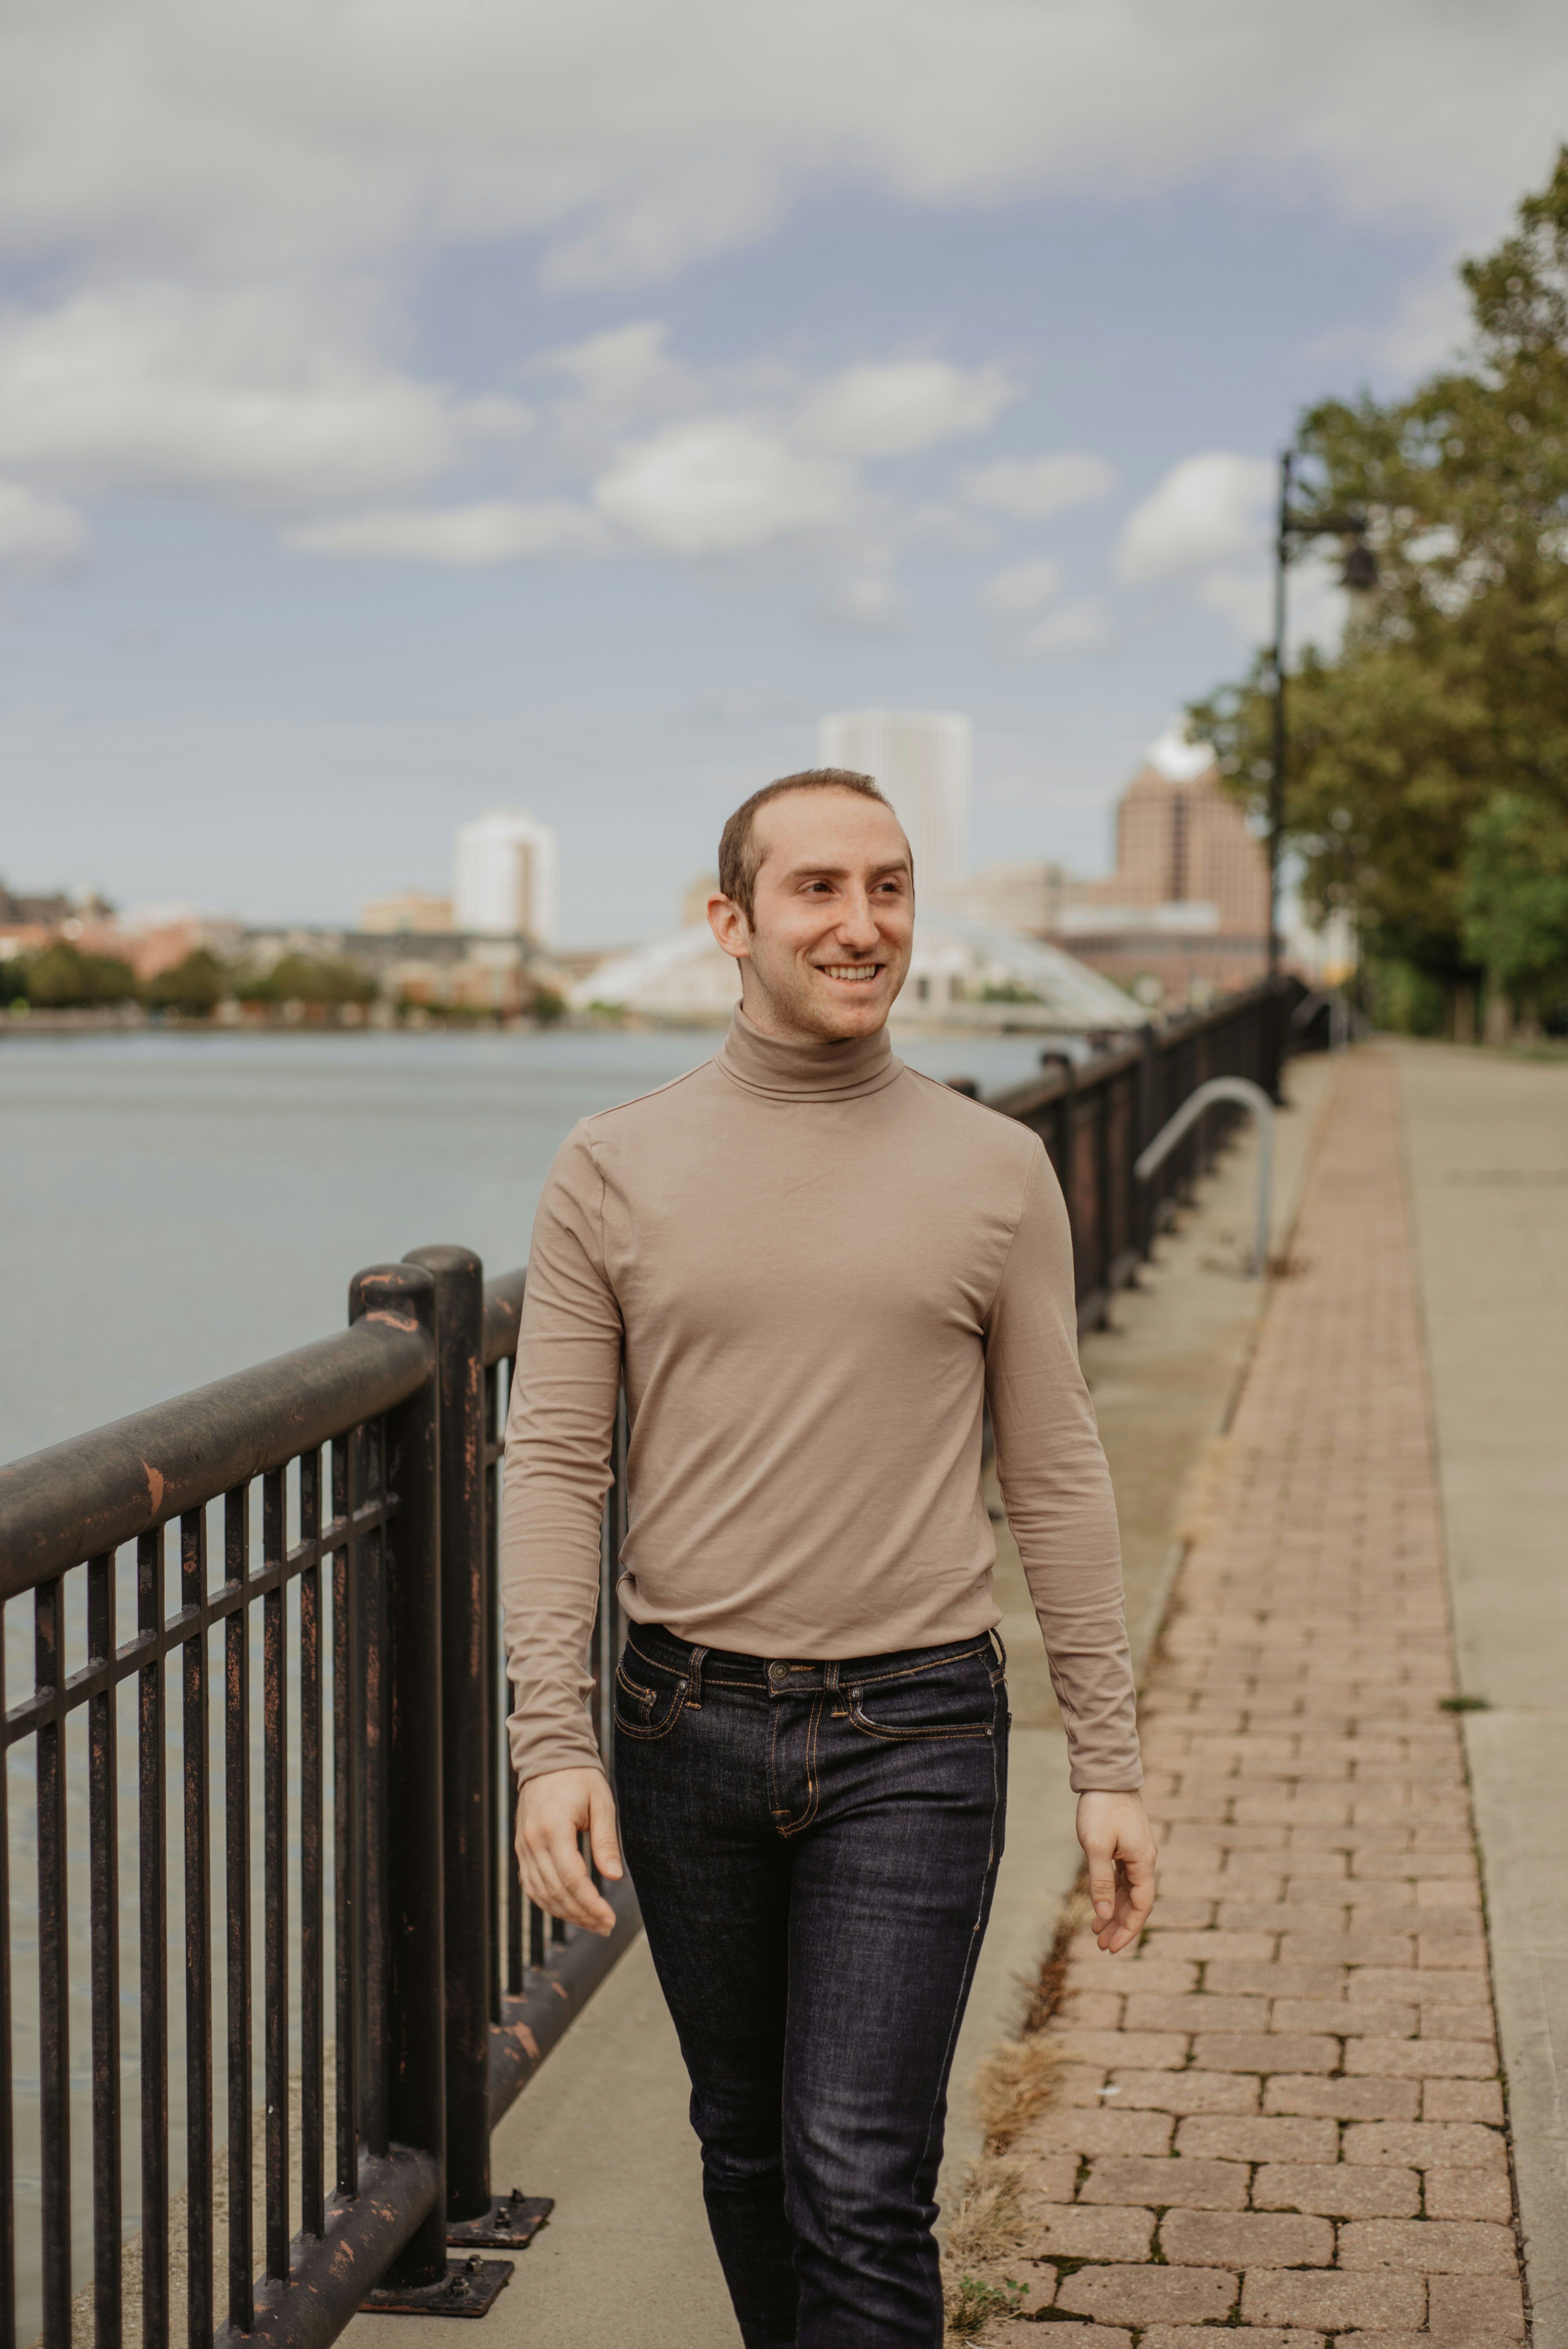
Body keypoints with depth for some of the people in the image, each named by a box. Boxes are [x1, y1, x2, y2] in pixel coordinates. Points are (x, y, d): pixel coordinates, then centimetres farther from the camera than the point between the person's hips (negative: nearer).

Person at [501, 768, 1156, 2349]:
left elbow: (1054, 1478, 4)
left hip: (916, 1739, -1)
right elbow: (553, 1465, -2)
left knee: (860, 2190, -6)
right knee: (747, 2148, 16)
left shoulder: (995, 1172, 1)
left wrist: (1109, 1764, 3)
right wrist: (551, 1743, -11)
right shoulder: (613, 1170, 0)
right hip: (690, 1726, 2)